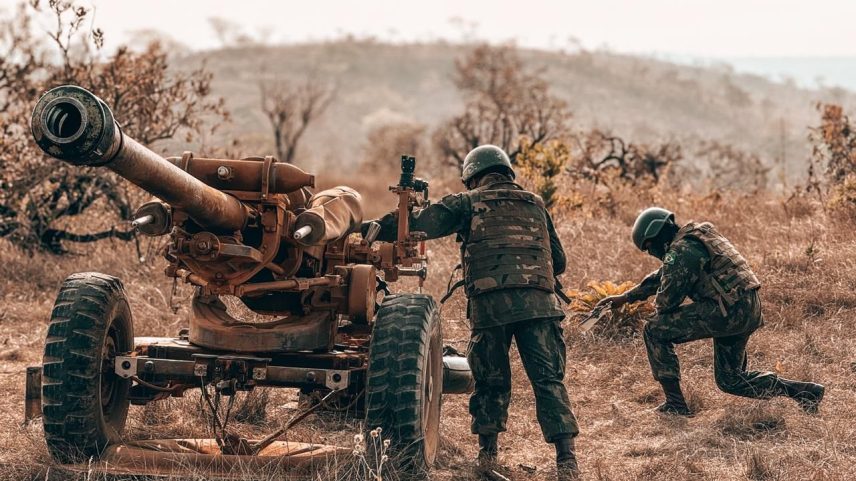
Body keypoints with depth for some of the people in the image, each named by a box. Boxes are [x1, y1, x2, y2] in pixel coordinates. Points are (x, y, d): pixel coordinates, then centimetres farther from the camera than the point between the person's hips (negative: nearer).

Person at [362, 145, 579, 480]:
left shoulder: (468, 203, 13)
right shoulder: (535, 204, 22)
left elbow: (419, 224, 4)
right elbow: (559, 261, 25)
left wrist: (375, 227, 13)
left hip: (490, 303, -1)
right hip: (538, 302, 1)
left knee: (491, 380, 14)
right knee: (548, 380, -1)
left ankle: (487, 453, 18)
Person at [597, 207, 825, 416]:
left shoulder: (681, 251, -11)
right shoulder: (693, 240, 21)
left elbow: (666, 300, -11)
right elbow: (660, 276, 33)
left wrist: (659, 305, 13)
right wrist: (626, 297, 36)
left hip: (727, 311, -10)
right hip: (750, 311, 10)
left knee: (654, 331, -3)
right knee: (730, 380, 21)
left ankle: (675, 404, -2)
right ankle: (804, 391, 15)